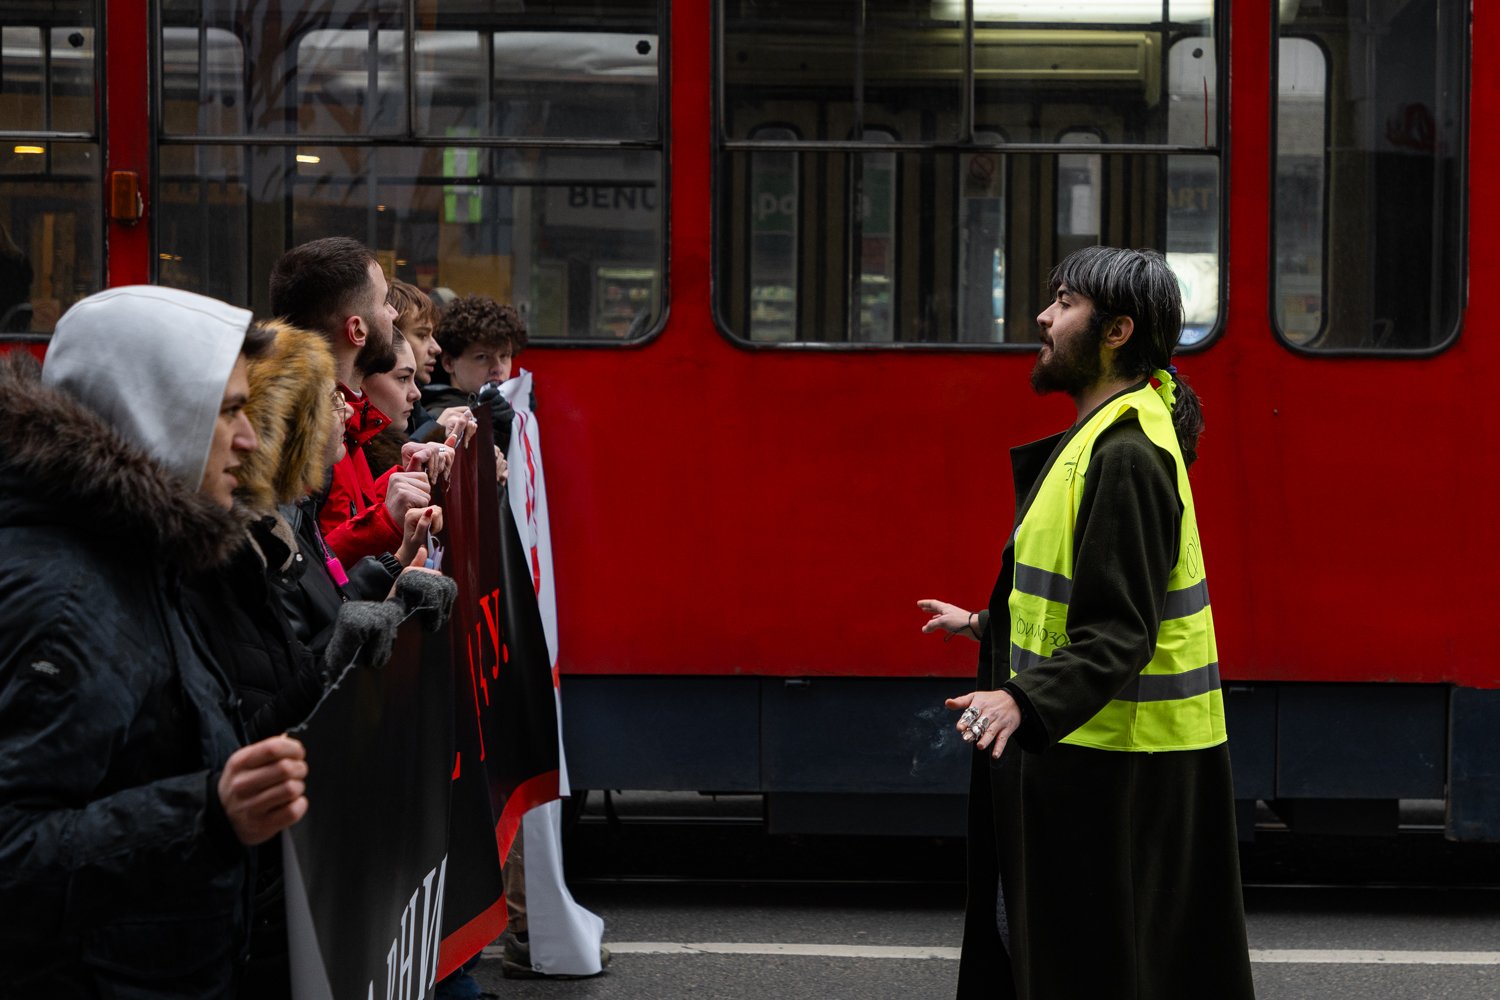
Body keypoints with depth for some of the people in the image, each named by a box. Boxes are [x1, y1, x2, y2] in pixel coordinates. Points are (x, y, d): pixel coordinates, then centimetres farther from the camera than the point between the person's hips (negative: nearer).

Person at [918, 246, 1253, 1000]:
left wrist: (1025, 702, -39)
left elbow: (1118, 633, -27)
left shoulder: (1126, 457, -21)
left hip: (1117, 769, -11)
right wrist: (987, 626, 32)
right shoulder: (1099, 437, 13)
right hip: (1078, 752, 11)